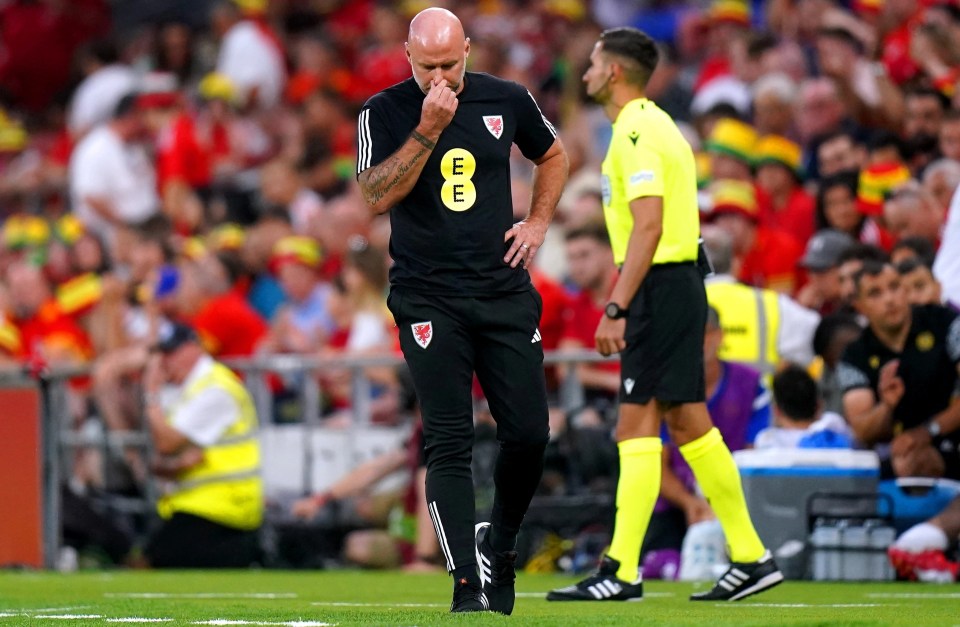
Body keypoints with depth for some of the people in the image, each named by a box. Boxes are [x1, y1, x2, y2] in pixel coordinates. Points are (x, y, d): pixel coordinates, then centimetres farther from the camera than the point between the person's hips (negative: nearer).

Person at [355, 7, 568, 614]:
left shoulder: (507, 101, 5)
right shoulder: (385, 112, -3)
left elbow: (553, 155, 23)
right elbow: (379, 195, -15)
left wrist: (538, 222, 9)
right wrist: (428, 129, -20)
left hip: (504, 291, 3)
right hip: (429, 301, -3)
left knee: (529, 434, 0)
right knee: (450, 444, -8)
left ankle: (500, 544, 26)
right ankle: (468, 585, -7)